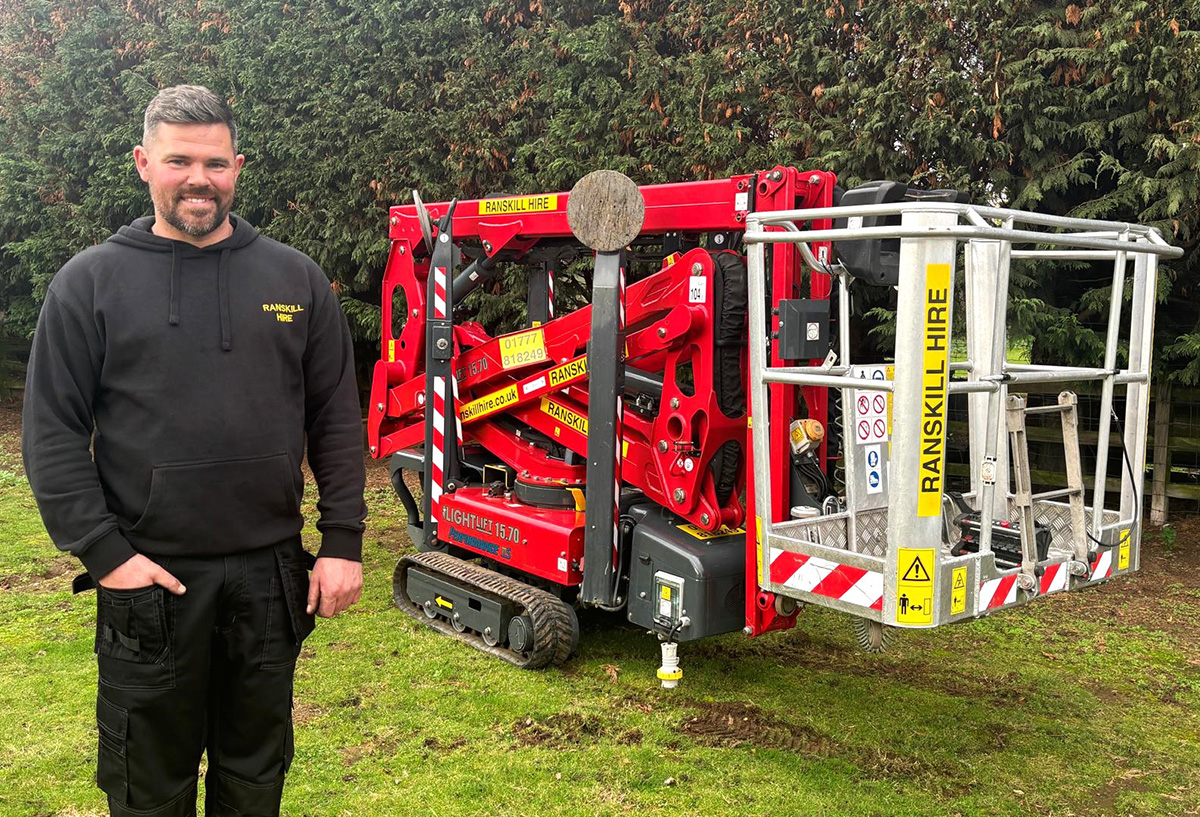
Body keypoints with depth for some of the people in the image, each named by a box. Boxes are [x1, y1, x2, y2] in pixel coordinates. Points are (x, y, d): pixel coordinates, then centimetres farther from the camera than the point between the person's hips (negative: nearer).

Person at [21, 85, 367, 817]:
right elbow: (53, 434, -2)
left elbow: (337, 421, 5)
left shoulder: (296, 278, 5)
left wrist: (342, 542, -1)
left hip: (272, 573, 2)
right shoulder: (90, 282, -1)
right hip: (148, 578, -1)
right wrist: (102, 553, -11)